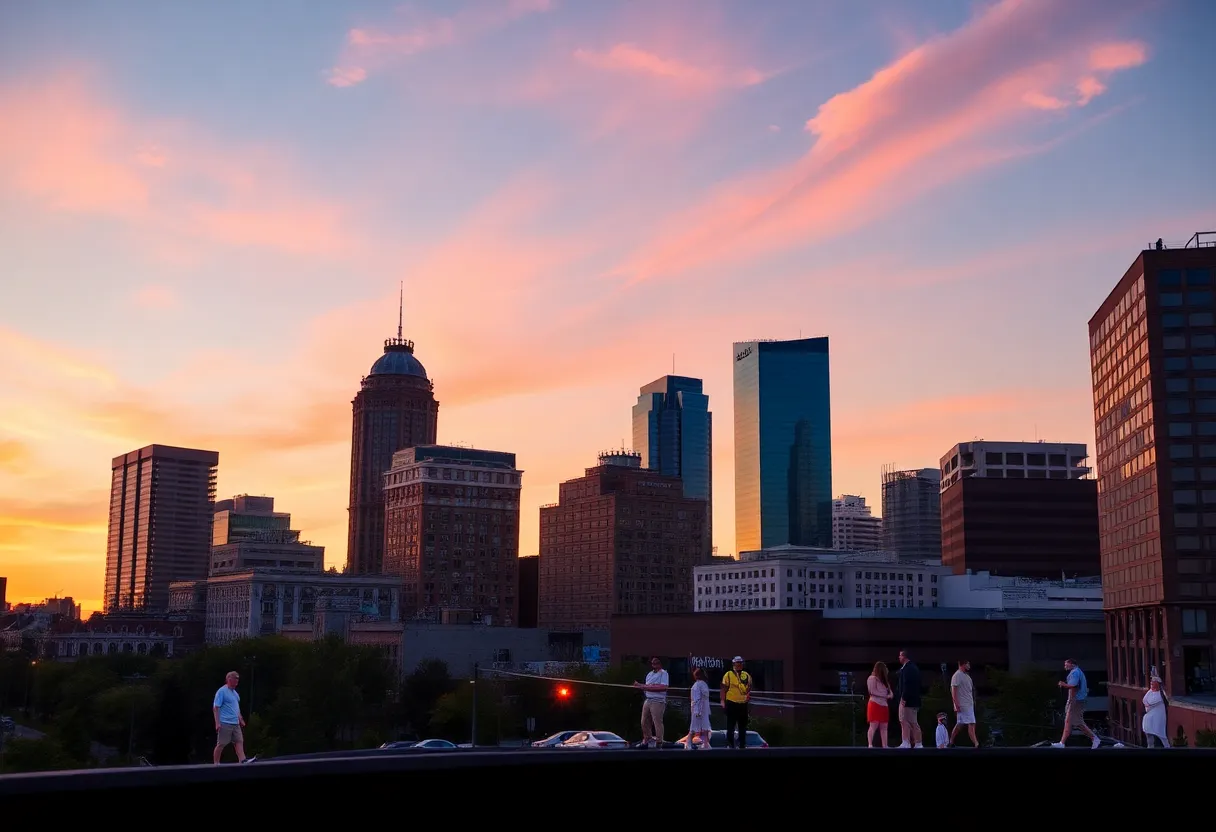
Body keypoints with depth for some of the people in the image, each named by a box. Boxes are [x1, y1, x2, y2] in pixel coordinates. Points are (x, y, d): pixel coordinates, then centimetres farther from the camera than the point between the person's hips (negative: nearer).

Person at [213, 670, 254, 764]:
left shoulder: (234, 692, 17)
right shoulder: (222, 691, -9)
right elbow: (215, 708, -13)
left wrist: (240, 719, 24)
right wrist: (217, 723, -19)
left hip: (235, 724, 8)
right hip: (225, 724, -8)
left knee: (239, 742, -1)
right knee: (221, 744, -2)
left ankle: (242, 760, -7)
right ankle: (216, 763, 6)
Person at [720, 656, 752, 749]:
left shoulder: (746, 675, 9)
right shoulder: (728, 675, -3)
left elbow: (749, 688, 16)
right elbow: (724, 689, -3)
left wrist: (749, 694, -5)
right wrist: (723, 701, -9)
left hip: (743, 703, 4)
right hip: (732, 703, -4)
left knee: (743, 725, 11)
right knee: (731, 725, 0)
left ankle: (742, 744, 19)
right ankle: (730, 744, 5)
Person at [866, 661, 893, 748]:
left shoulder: (884, 680, 22)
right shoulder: (872, 678, -3)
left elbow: (889, 692, 15)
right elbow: (872, 691, -13)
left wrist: (889, 695, -8)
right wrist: (885, 695, -12)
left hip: (884, 705, 8)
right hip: (875, 704, -8)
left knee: (884, 727, 3)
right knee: (874, 726, -14)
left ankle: (884, 746, 2)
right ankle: (870, 745, -18)